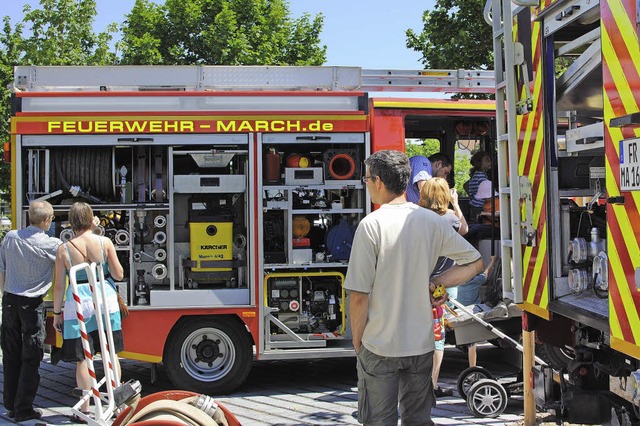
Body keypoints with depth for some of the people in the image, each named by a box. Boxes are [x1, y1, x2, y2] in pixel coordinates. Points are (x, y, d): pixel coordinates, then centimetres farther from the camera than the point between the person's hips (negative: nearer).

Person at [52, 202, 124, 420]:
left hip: (78, 304, -1)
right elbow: (119, 274, -3)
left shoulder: (63, 249, -7)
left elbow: (59, 285, -3)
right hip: (106, 302, 1)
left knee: (82, 359, 8)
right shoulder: (105, 242, -6)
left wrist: (57, 312, 7)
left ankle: (85, 409, 14)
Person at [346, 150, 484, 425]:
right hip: (421, 344, 4)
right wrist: (436, 285, 4)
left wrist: (357, 341, -2)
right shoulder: (432, 222, -1)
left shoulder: (371, 225, -15)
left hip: (379, 347, -4)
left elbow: (359, 295, -15)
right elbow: (475, 262, 8)